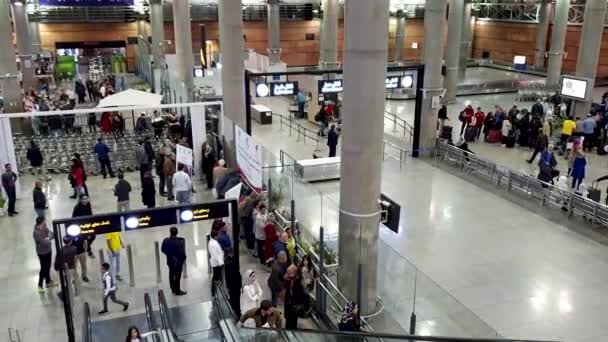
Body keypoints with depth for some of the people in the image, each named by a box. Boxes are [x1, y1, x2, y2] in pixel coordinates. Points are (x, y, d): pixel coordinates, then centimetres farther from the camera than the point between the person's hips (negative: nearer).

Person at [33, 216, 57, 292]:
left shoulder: (44, 228, -4)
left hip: (48, 250, 7)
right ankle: (40, 285, 20)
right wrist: (49, 238, -12)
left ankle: (48, 282, 37)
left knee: (48, 267, 20)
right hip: (42, 253, -7)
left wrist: (48, 238, -23)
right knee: (43, 268, 3)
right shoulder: (36, 233, -28)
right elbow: (44, 242, -30)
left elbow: (52, 234, -3)